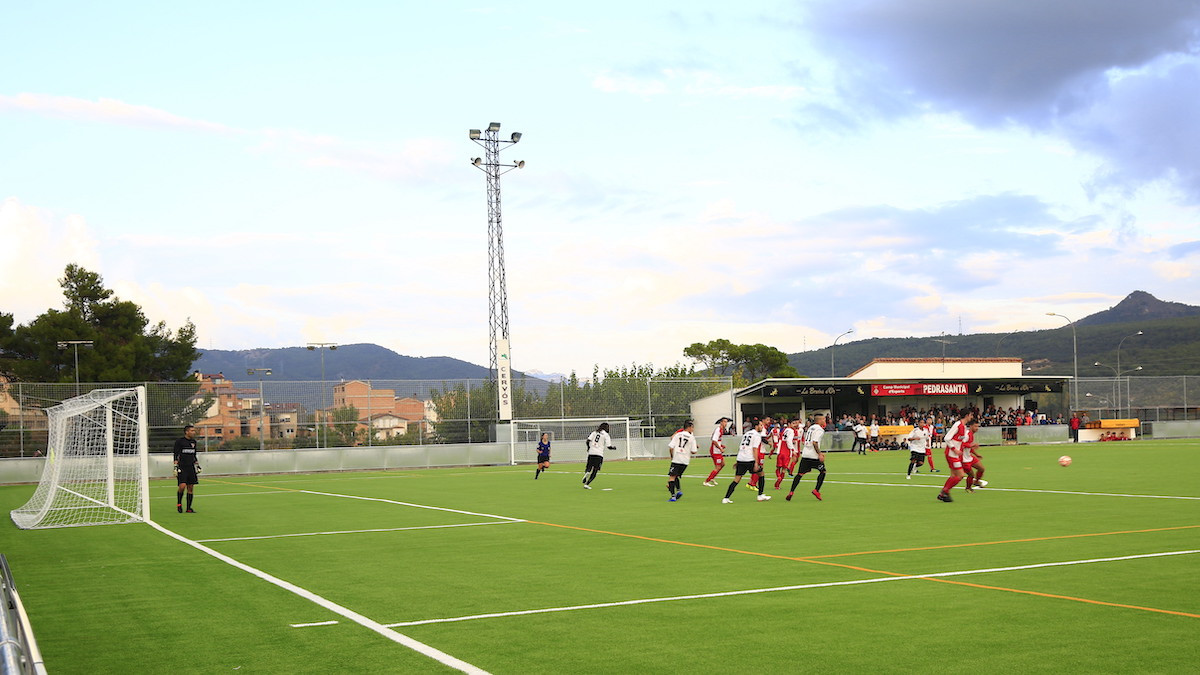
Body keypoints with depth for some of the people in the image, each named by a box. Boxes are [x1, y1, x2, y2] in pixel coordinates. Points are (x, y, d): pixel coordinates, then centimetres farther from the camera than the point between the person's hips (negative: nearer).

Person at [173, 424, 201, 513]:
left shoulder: (193, 442, 13)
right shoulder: (179, 441, -4)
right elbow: (176, 455, -6)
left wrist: (197, 465, 21)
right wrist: (175, 467, -12)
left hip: (191, 467, 5)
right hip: (182, 467, -5)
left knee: (191, 487, 2)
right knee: (182, 486, -17)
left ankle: (189, 508, 8)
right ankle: (179, 503, 7)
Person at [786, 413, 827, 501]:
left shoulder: (810, 427, 19)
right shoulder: (819, 429, -7)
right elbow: (814, 443, -18)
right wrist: (819, 454, -16)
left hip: (805, 454, 7)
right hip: (813, 455, -7)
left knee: (800, 473, 7)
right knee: (822, 471, 11)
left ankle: (791, 492, -2)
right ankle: (816, 490, 4)